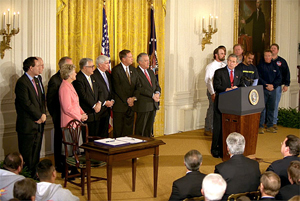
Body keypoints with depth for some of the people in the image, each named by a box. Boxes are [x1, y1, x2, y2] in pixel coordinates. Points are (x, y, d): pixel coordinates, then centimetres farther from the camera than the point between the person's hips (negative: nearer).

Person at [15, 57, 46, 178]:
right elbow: (26, 103, -19)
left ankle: (34, 175, 22)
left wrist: (43, 114, 0)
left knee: (36, 152, 13)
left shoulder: (36, 80, 14)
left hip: (38, 123, 8)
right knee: (27, 154, 1)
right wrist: (39, 116, -12)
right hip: (27, 125, -8)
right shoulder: (22, 82, -15)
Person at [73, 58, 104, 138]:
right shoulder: (78, 79, -12)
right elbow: (83, 95, -19)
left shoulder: (92, 77, 16)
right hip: (86, 114, -8)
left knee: (96, 136, 10)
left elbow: (99, 91, 14)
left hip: (96, 113, 8)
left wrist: (99, 103, -4)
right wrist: (94, 105, -15)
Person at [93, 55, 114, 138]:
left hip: (107, 108, 8)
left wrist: (112, 100, 3)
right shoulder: (94, 75, -13)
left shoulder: (108, 74, 15)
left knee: (105, 132, 12)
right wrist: (104, 102, -14)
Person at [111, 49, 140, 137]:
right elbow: (117, 88, -13)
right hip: (120, 105, -6)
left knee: (129, 129, 9)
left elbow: (137, 86, 10)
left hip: (131, 104, 6)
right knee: (118, 131, 1)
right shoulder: (116, 70, -8)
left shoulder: (133, 70, 12)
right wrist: (127, 100, -12)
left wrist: (134, 97, -7)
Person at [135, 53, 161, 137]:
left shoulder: (151, 72, 17)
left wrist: (157, 93, -6)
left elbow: (157, 85, 16)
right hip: (143, 105, -7)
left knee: (149, 127, 12)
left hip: (153, 105, 7)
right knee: (140, 128, -1)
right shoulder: (135, 73, -9)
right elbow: (139, 88, -17)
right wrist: (152, 95, -18)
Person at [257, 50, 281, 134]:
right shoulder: (260, 66, 1)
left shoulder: (274, 66, 12)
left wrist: (273, 85, -8)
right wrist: (266, 85, -16)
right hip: (263, 90, -4)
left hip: (273, 90, 4)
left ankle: (270, 126, 14)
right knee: (262, 108, -6)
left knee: (271, 108, 7)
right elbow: (258, 78, -6)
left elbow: (279, 78, 8)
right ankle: (260, 126, -2)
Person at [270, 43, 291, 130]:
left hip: (277, 86, 1)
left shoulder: (282, 61, 12)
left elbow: (286, 73, 12)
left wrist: (286, 84, 5)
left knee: (275, 104, 2)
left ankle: (274, 122, 9)